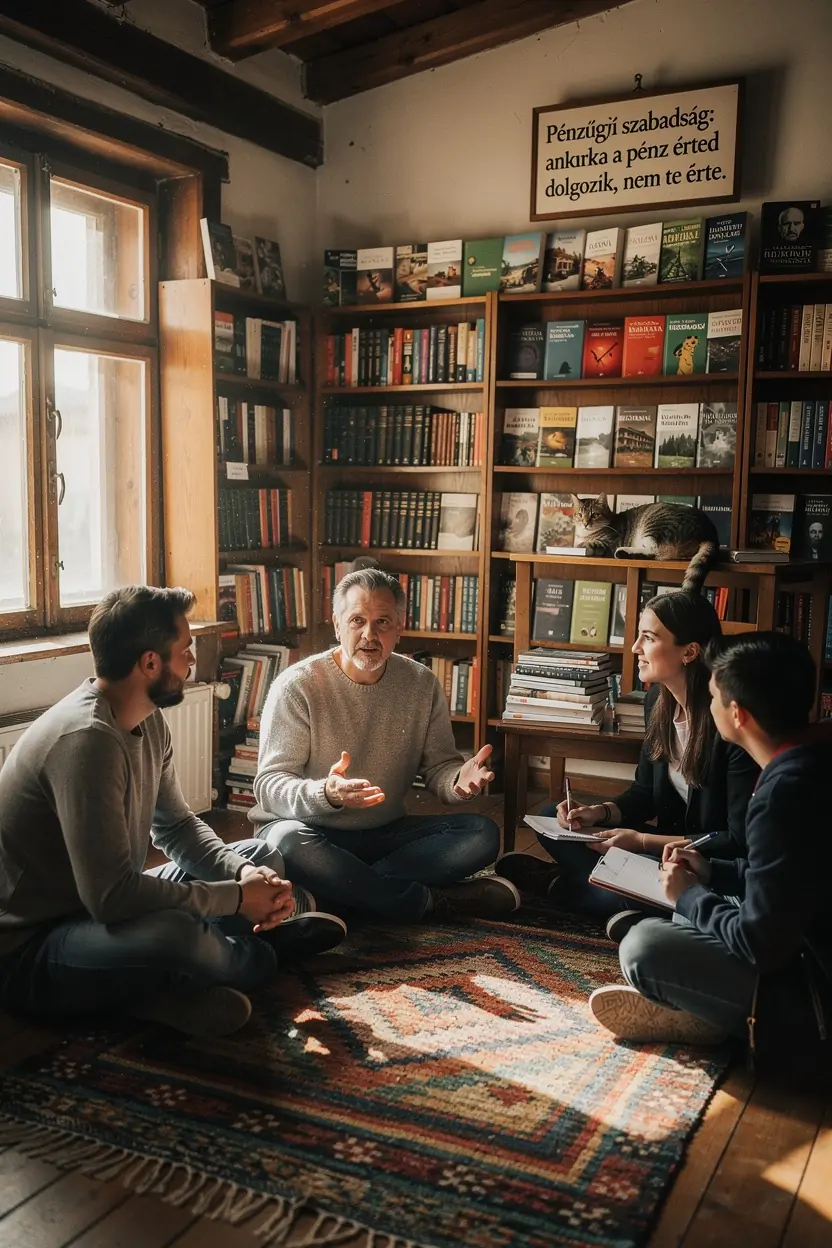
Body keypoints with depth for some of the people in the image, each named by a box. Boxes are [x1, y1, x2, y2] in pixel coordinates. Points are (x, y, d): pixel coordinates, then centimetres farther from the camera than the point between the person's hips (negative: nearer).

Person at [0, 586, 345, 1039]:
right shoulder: (86, 739, -29)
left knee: (261, 858, 12)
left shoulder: (147, 721, 1)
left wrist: (243, 872, -8)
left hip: (95, 910, 10)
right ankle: (255, 953, -6)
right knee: (175, 934, -39)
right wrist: (238, 898, -23)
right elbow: (110, 895, -33)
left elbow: (176, 825, 12)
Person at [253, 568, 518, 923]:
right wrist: (326, 794, -37)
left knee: (482, 834, -17)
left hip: (389, 834, 4)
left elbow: (438, 766, 5)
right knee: (285, 840, -38)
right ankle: (433, 901, -24)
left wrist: (458, 781, -21)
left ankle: (342, 889, -25)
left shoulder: (422, 684, 1)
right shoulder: (297, 685, -11)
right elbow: (268, 785, -15)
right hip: (319, 834, -3)